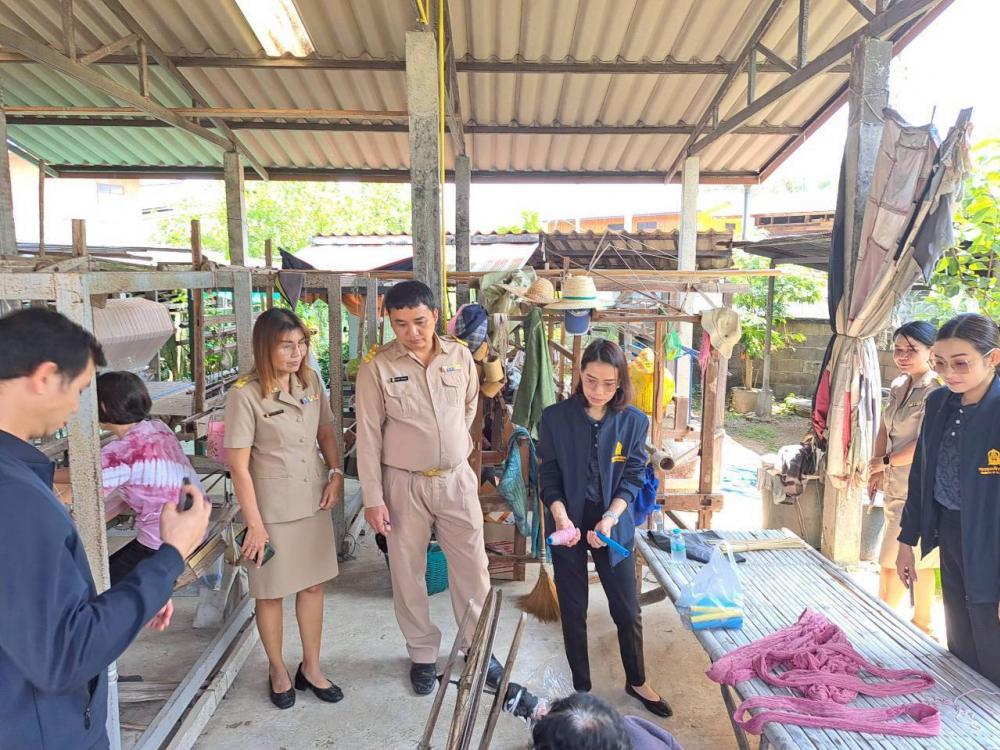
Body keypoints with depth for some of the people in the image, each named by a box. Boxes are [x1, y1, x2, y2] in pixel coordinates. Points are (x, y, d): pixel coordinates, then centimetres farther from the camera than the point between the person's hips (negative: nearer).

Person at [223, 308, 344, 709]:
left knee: (313, 584, 15)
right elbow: (238, 466, -15)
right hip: (272, 508, -5)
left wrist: (336, 473, -1)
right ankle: (278, 671, 34)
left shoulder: (311, 382, 0)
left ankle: (311, 666, 34)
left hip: (314, 501, 5)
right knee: (271, 592, 12)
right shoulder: (244, 394, -17)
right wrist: (254, 523, -15)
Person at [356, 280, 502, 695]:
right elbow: (368, 436, -9)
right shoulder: (377, 368, -11)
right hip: (404, 483, -2)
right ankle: (423, 653, 32)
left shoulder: (460, 356, -2)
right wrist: (373, 499, -11)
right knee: (408, 572, 11)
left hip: (456, 478, 2)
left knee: (472, 567, 10)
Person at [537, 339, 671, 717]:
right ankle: (581, 688, 31)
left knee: (628, 611, 10)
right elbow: (549, 476, -6)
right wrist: (560, 515, -23)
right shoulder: (555, 417, -10)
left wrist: (609, 518, -20)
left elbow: (633, 478, -6)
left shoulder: (634, 421, -8)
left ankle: (637, 682, 36)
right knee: (573, 611, 12)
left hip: (613, 525, 1)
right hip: (568, 524, 0)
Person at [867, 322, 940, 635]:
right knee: (919, 562, 19)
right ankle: (922, 624, 33)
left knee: (891, 563, -2)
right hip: (896, 489, 8)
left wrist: (886, 462, -9)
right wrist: (876, 469, 2)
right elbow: (885, 429, 14)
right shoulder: (899, 386, 8)